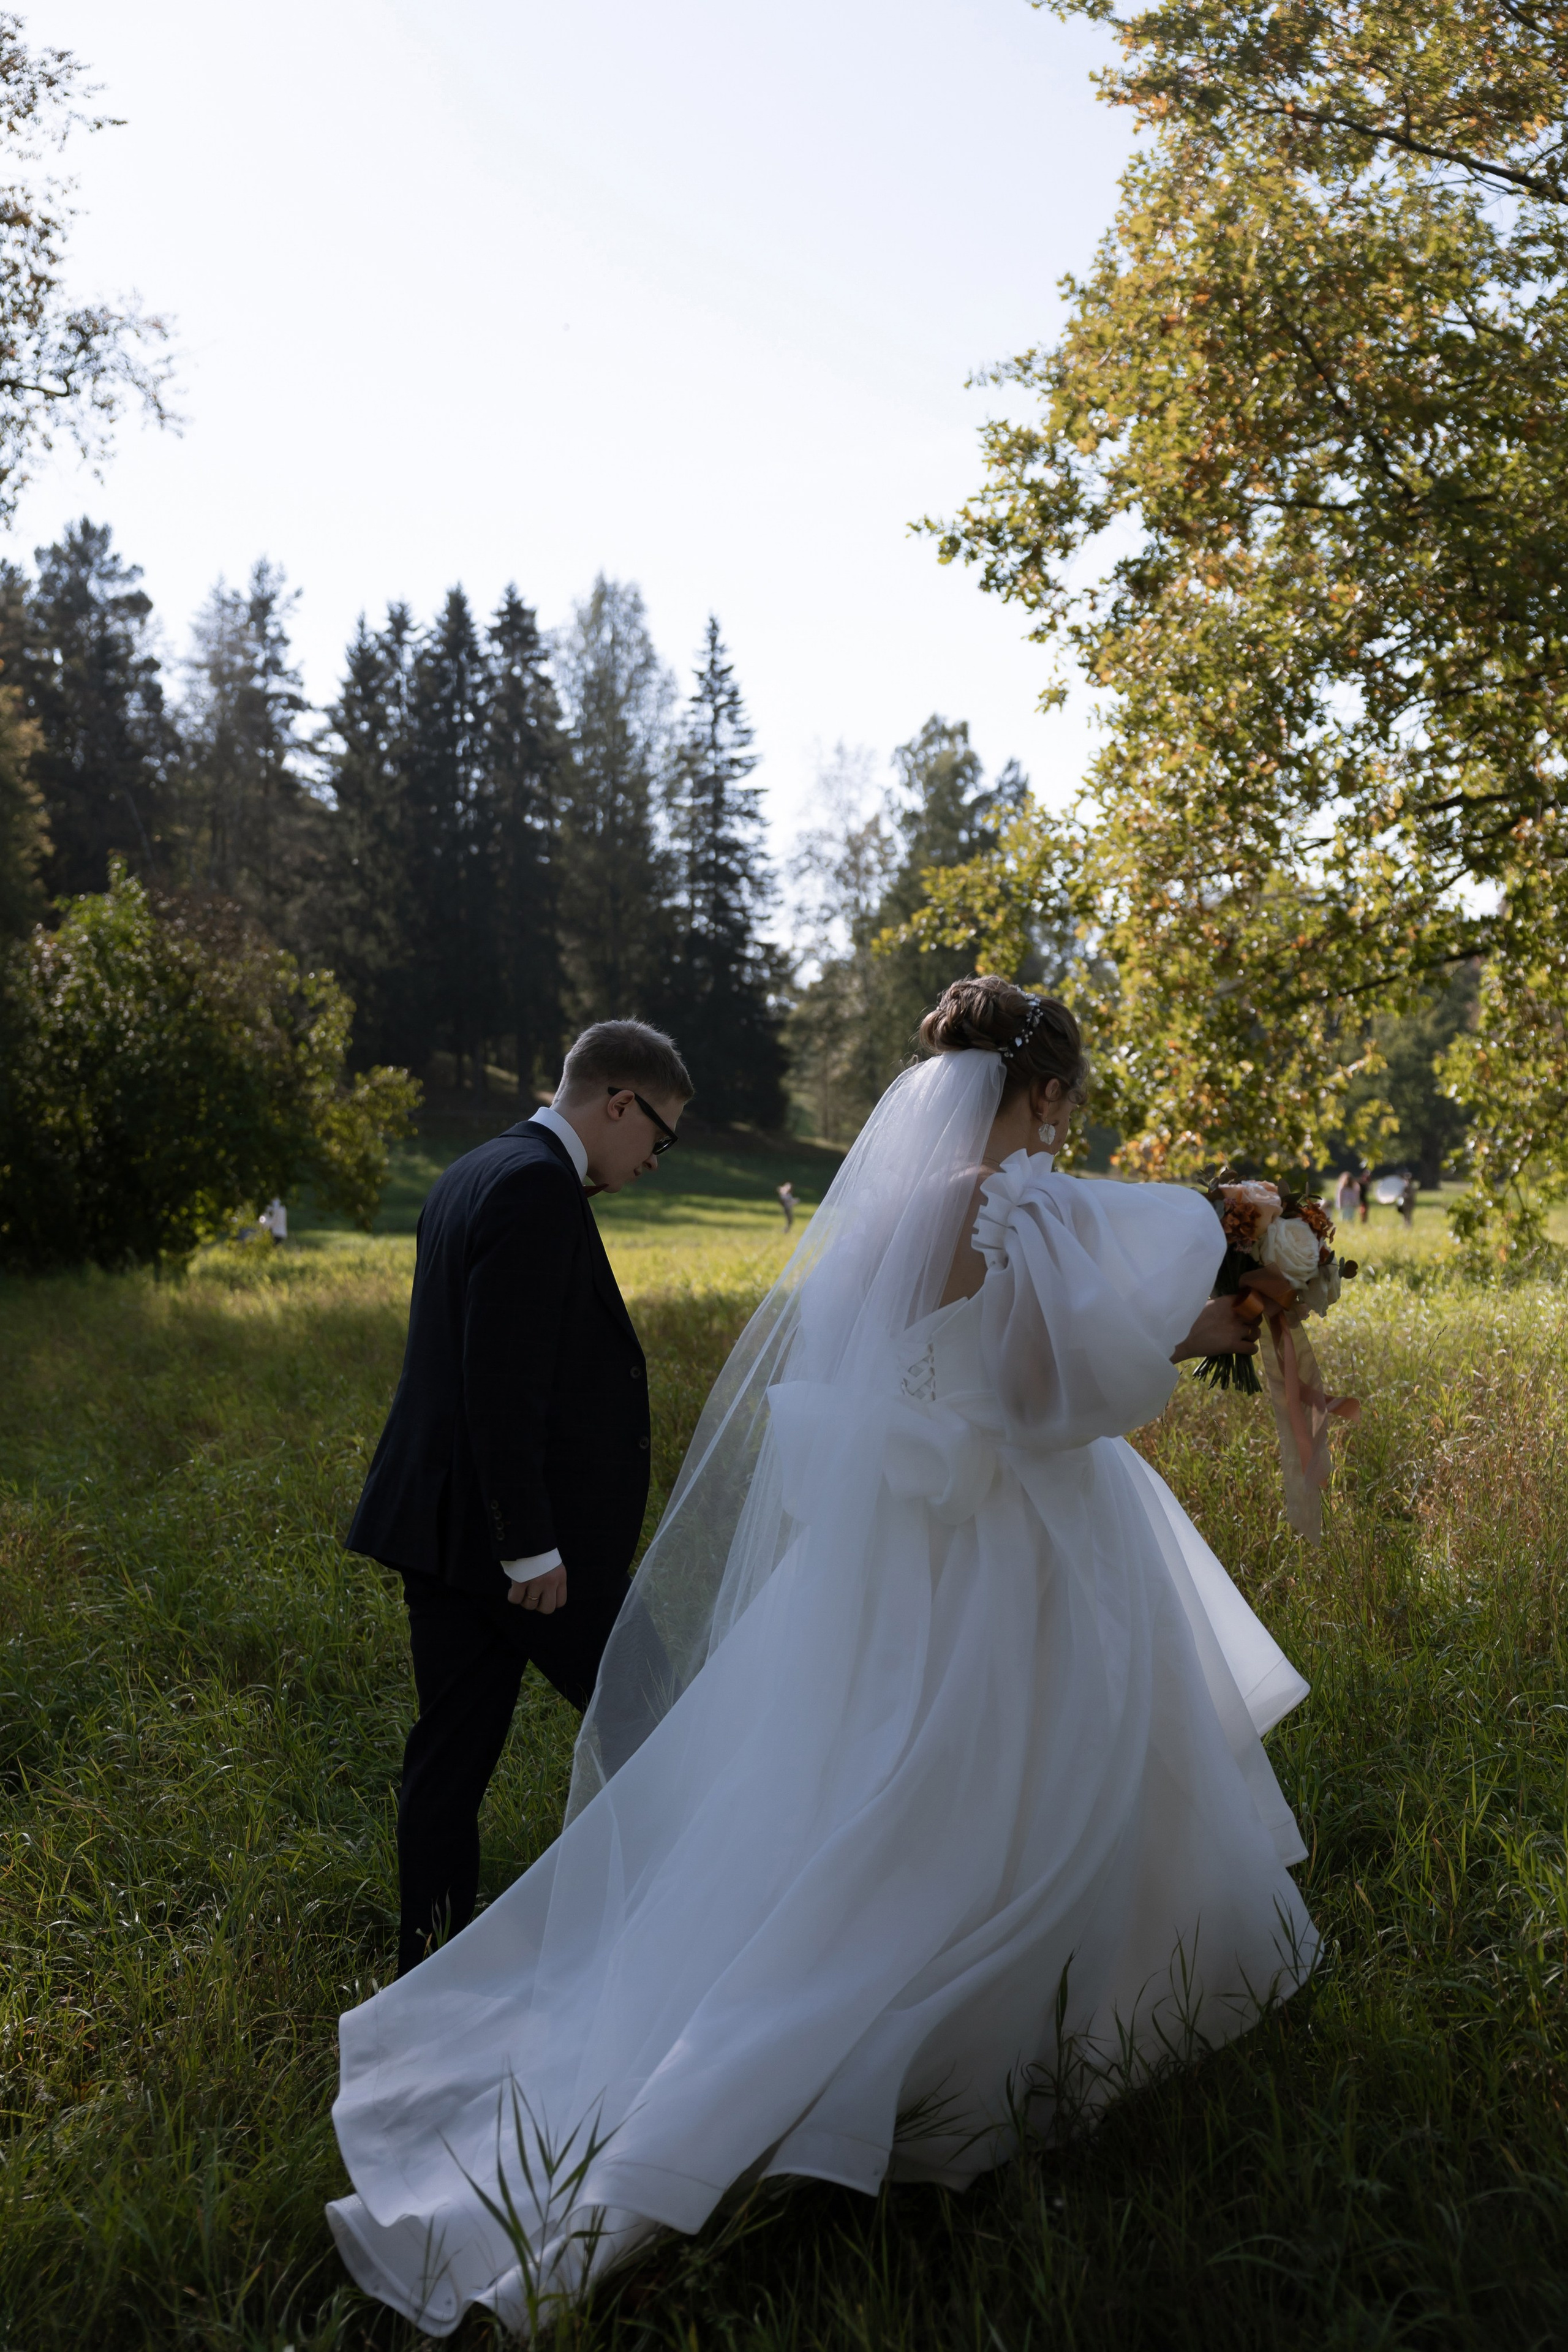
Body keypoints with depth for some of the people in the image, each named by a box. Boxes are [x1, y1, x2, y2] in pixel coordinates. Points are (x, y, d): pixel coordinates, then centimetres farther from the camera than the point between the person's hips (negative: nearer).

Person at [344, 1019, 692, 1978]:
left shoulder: (472, 1174, 15)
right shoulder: (537, 1188, -17)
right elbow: (504, 1385, -23)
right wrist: (532, 1547, -21)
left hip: (442, 1525, 9)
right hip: (512, 1535, -9)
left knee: (451, 1754, 14)